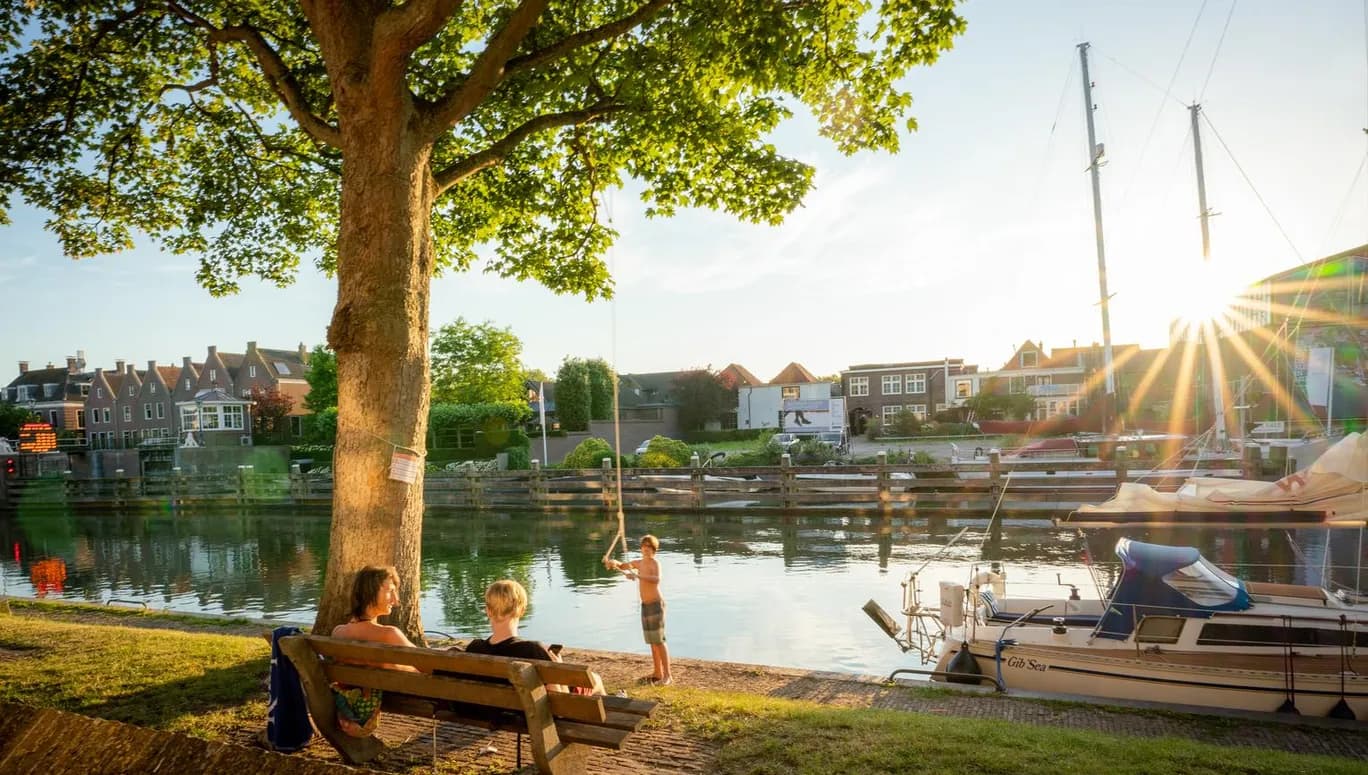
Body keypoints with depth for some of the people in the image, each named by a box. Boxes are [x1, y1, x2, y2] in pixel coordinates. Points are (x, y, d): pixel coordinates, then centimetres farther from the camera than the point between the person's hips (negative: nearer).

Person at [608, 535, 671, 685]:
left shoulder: (655, 563, -14)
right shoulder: (639, 563, 11)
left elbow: (657, 579, -34)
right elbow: (622, 566, 23)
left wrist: (637, 575, -43)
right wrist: (614, 563, -1)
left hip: (656, 605, -8)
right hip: (645, 606, 8)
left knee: (659, 641, -10)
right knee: (652, 642, 12)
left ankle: (667, 676, -8)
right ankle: (658, 674, 20)